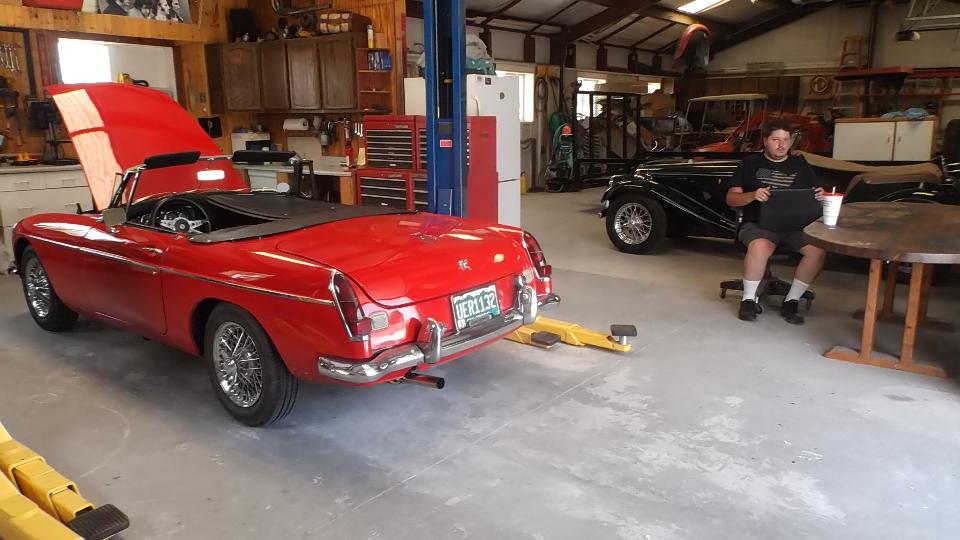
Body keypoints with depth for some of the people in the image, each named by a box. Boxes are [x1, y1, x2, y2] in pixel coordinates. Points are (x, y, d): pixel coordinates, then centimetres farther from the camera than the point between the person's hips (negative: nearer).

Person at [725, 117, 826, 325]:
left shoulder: (801, 165, 18)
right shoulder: (751, 163, 9)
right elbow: (731, 198, 3)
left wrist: (820, 197, -6)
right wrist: (753, 195, -18)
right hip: (758, 223, -3)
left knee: (818, 249, -27)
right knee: (760, 247, -38)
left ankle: (791, 300, -9)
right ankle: (749, 299, -15)